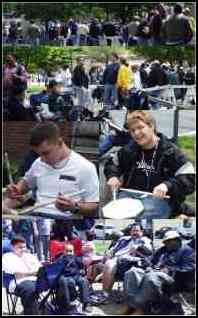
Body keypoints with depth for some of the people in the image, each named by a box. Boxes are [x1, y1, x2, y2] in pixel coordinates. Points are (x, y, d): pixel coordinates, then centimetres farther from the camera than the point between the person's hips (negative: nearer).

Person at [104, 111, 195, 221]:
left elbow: (190, 179, -13)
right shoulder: (129, 150, 13)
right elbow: (112, 163, 30)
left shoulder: (170, 152, -6)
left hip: (160, 198, -5)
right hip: (129, 194, 5)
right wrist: (113, 176, 7)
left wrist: (167, 185, -30)